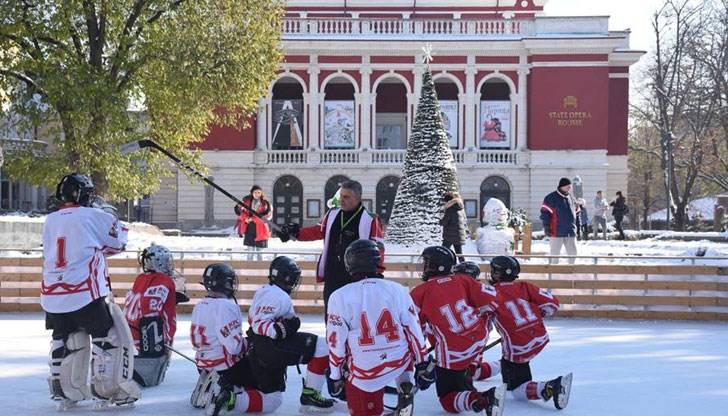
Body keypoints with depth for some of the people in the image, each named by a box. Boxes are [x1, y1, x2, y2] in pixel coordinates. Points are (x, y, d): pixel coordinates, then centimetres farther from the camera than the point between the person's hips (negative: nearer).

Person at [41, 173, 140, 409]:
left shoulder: (50, 221, 12)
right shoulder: (93, 216, -3)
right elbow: (119, 242, 6)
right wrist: (105, 213, 19)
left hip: (52, 294, 6)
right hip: (85, 292, -6)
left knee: (63, 340, 20)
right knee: (108, 337, 4)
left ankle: (63, 392, 22)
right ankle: (106, 392, 2)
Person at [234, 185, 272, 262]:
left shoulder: (265, 204, -2)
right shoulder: (247, 202, 6)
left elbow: (268, 215, -12)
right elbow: (240, 211, 9)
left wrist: (253, 219, -17)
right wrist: (245, 218, -11)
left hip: (260, 230, -2)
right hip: (249, 229, 2)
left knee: (259, 251, 5)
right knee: (250, 251, 4)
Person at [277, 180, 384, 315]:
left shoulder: (369, 220, -9)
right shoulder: (332, 214, 8)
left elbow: (378, 249, -9)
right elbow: (317, 232, 19)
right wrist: (296, 233, 7)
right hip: (331, 278, 6)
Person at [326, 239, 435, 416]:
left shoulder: (339, 297, -7)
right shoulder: (397, 290, -2)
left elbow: (336, 342, -3)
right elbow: (414, 330, 2)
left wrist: (336, 376, 10)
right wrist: (423, 364, 13)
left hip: (365, 371, -1)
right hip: (401, 362, 2)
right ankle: (405, 397, 18)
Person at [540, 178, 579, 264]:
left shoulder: (571, 198, 15)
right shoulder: (551, 198, -6)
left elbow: (576, 213, 24)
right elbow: (545, 213, -9)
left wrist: (576, 226, 19)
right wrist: (546, 227, -13)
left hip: (570, 232, 6)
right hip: (557, 232, -6)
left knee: (573, 252, 7)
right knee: (554, 253, 0)